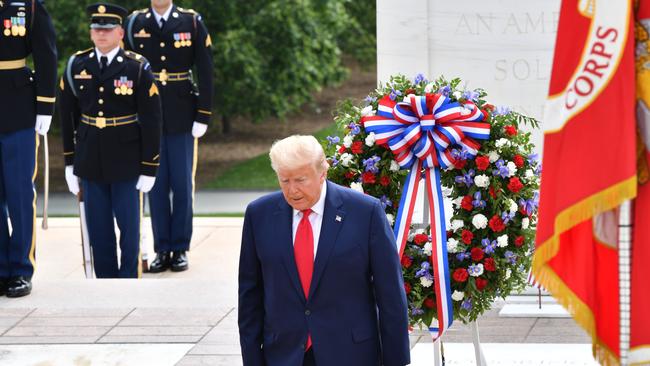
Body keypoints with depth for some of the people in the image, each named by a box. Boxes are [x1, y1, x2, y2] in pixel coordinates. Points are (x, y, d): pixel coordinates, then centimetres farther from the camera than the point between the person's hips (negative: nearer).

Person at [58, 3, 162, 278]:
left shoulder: (137, 68, -6)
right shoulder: (76, 66, 3)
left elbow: (151, 120, -4)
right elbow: (67, 115, 9)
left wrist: (149, 169, -6)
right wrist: (69, 162, 9)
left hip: (126, 161, -3)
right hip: (90, 162, 3)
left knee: (129, 225, 2)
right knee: (98, 229, 8)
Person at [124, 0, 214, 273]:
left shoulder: (191, 22, 0)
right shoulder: (135, 23, 3)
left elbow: (205, 72, -1)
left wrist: (203, 117, -5)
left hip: (182, 118, -1)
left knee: (182, 184, 3)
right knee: (156, 184, 4)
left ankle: (180, 249, 12)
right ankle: (162, 250, 11)